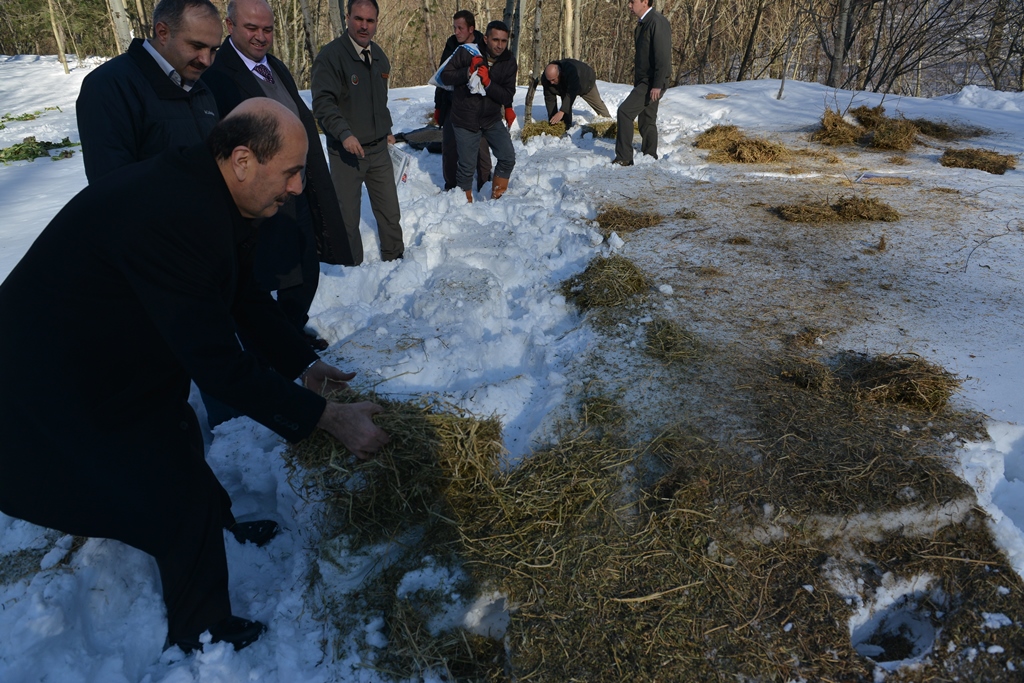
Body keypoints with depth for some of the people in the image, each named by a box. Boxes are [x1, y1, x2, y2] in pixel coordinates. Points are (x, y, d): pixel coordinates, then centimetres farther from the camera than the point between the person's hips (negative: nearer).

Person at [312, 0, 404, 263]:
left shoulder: (378, 55, 10)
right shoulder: (331, 55, -12)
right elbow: (322, 102, -20)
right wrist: (345, 134, -31)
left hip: (379, 149, 6)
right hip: (346, 150, -5)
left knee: (390, 212, 9)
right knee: (348, 216, 3)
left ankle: (395, 258, 25)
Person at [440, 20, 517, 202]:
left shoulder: (508, 61, -4)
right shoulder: (467, 53, -11)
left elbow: (507, 96, -9)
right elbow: (445, 76, -8)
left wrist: (487, 83, -26)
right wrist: (468, 72, -24)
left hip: (492, 120, 3)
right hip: (465, 120, -3)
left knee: (508, 158, -4)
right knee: (466, 167, 2)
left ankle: (496, 200, 13)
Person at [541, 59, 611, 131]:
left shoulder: (571, 71, -52)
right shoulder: (546, 78, -34)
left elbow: (571, 93, -58)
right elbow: (550, 100, -29)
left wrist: (562, 112, -68)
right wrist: (552, 120, -33)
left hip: (586, 83, -3)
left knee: (598, 105, 9)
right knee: (566, 104, -17)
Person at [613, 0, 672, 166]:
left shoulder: (657, 22, -16)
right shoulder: (642, 23, 14)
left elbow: (663, 56, -21)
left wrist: (657, 85, -25)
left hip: (652, 83, -10)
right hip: (643, 81, 10)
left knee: (624, 111, -16)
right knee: (646, 121, 13)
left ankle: (624, 157, -12)